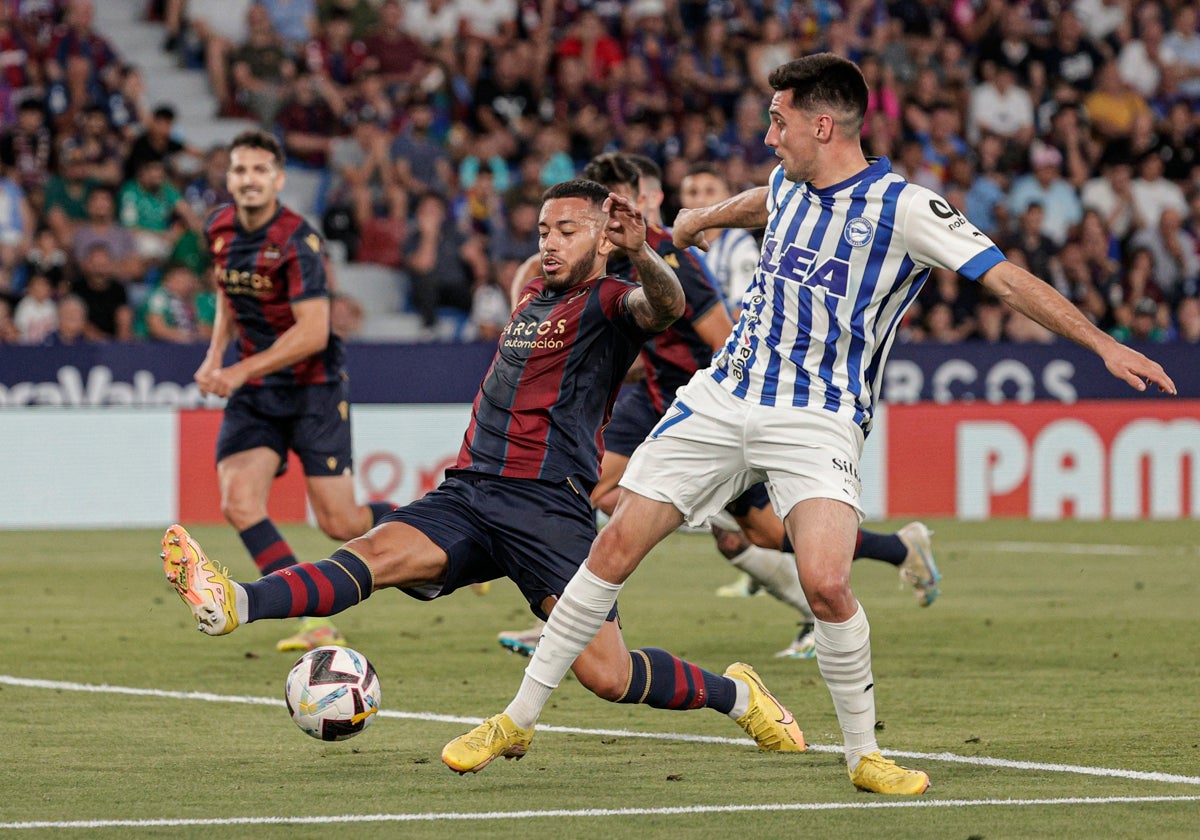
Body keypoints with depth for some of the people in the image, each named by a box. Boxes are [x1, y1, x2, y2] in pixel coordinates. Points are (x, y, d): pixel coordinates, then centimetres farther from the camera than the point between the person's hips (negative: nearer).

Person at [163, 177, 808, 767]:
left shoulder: (610, 304, 1)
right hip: (466, 493, 6)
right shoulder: (531, 299, 24)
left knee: (607, 676, -12)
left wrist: (640, 255, -46)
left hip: (548, 507, -6)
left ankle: (735, 694, 14)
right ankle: (233, 606, -46)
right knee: (377, 553, -22)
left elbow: (664, 306, -24)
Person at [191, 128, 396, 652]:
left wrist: (243, 370, -27)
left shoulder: (297, 241, -19)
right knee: (238, 502, -17)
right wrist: (216, 353, 9)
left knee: (339, 522, -5)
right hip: (253, 393, 6)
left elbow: (313, 333, -24)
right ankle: (316, 621, -13)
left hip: (313, 388, -6)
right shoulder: (220, 229, 3)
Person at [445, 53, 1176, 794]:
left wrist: (1104, 344, -24)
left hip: (817, 420, -5)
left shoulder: (903, 207, -11)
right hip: (722, 397, 5)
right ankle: (519, 720, 9)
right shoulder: (787, 186, 8)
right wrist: (704, 218, 52)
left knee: (826, 583, -25)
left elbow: (1006, 277, -16)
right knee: (619, 543, -2)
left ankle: (865, 754, -4)